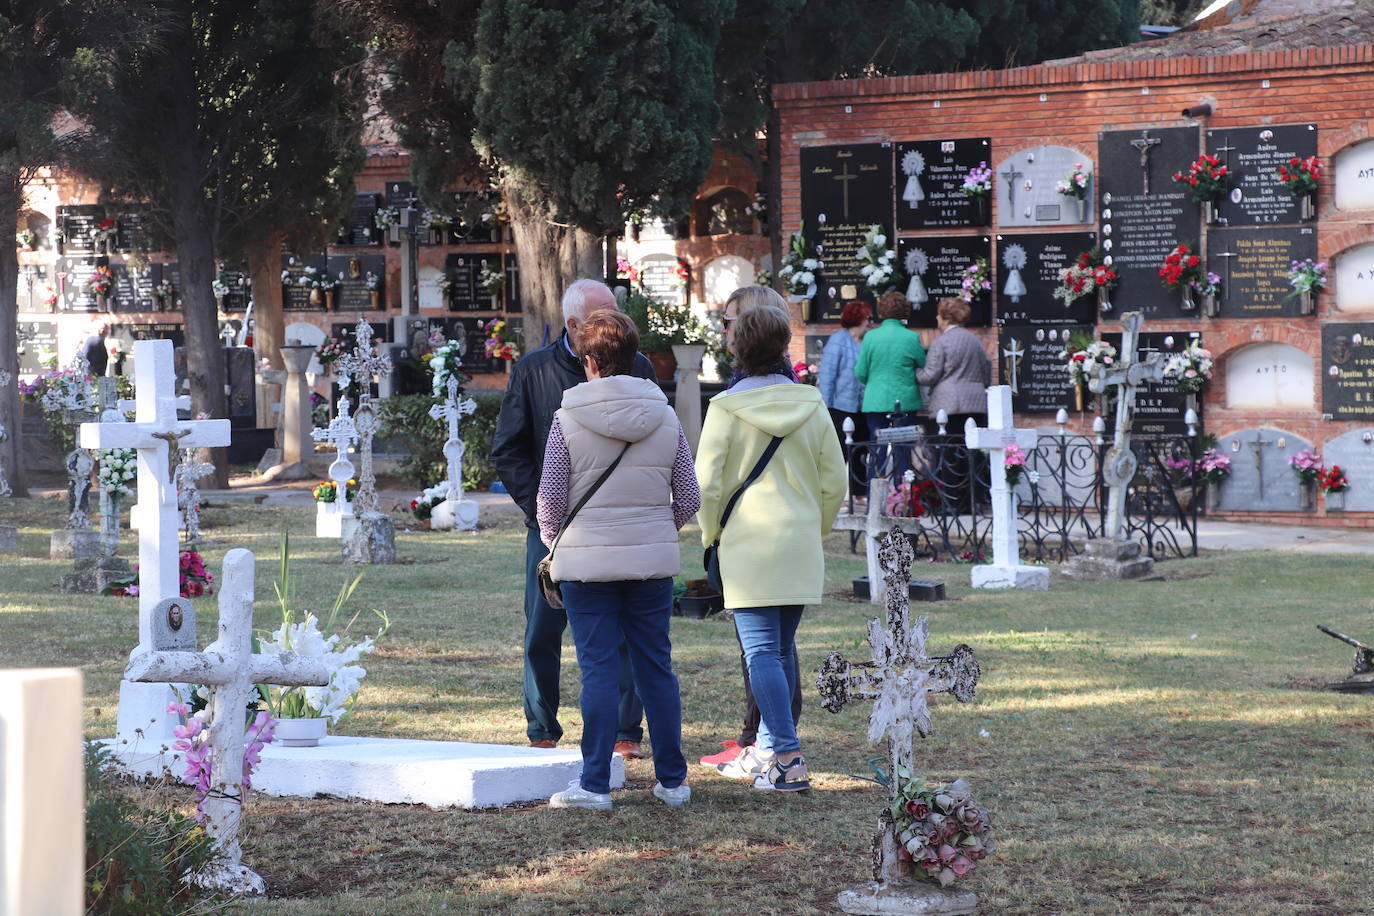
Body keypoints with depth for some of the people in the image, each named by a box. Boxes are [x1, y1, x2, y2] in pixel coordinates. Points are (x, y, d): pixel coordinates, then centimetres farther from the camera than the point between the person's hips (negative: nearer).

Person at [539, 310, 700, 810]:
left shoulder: (568, 418, -7)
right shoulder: (665, 418, 2)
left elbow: (550, 498, -4)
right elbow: (689, 500, 5)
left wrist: (552, 543, 15)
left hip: (587, 563, -3)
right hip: (653, 562, 3)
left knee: (599, 670, 0)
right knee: (657, 669, 10)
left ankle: (594, 784, 0)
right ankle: (672, 780, 15)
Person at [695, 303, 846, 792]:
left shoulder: (726, 408, -8)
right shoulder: (811, 405, 5)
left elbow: (706, 483, -9)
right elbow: (834, 483, 8)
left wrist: (712, 535, 6)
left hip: (747, 546, -4)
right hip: (801, 549, 5)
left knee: (762, 651, -6)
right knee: (782, 648, 15)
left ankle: (788, 760, -14)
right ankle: (768, 748, 23)